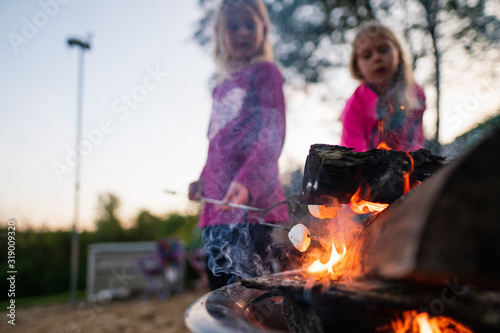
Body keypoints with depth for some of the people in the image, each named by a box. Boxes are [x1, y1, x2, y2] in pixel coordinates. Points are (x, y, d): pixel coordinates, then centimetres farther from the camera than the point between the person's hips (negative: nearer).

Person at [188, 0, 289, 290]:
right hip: (218, 202, 7)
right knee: (220, 287, 9)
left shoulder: (265, 71, 3)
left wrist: (247, 181, -23)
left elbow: (273, 134, -10)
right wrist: (203, 180, 20)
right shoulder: (222, 86, 23)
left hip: (250, 201, -7)